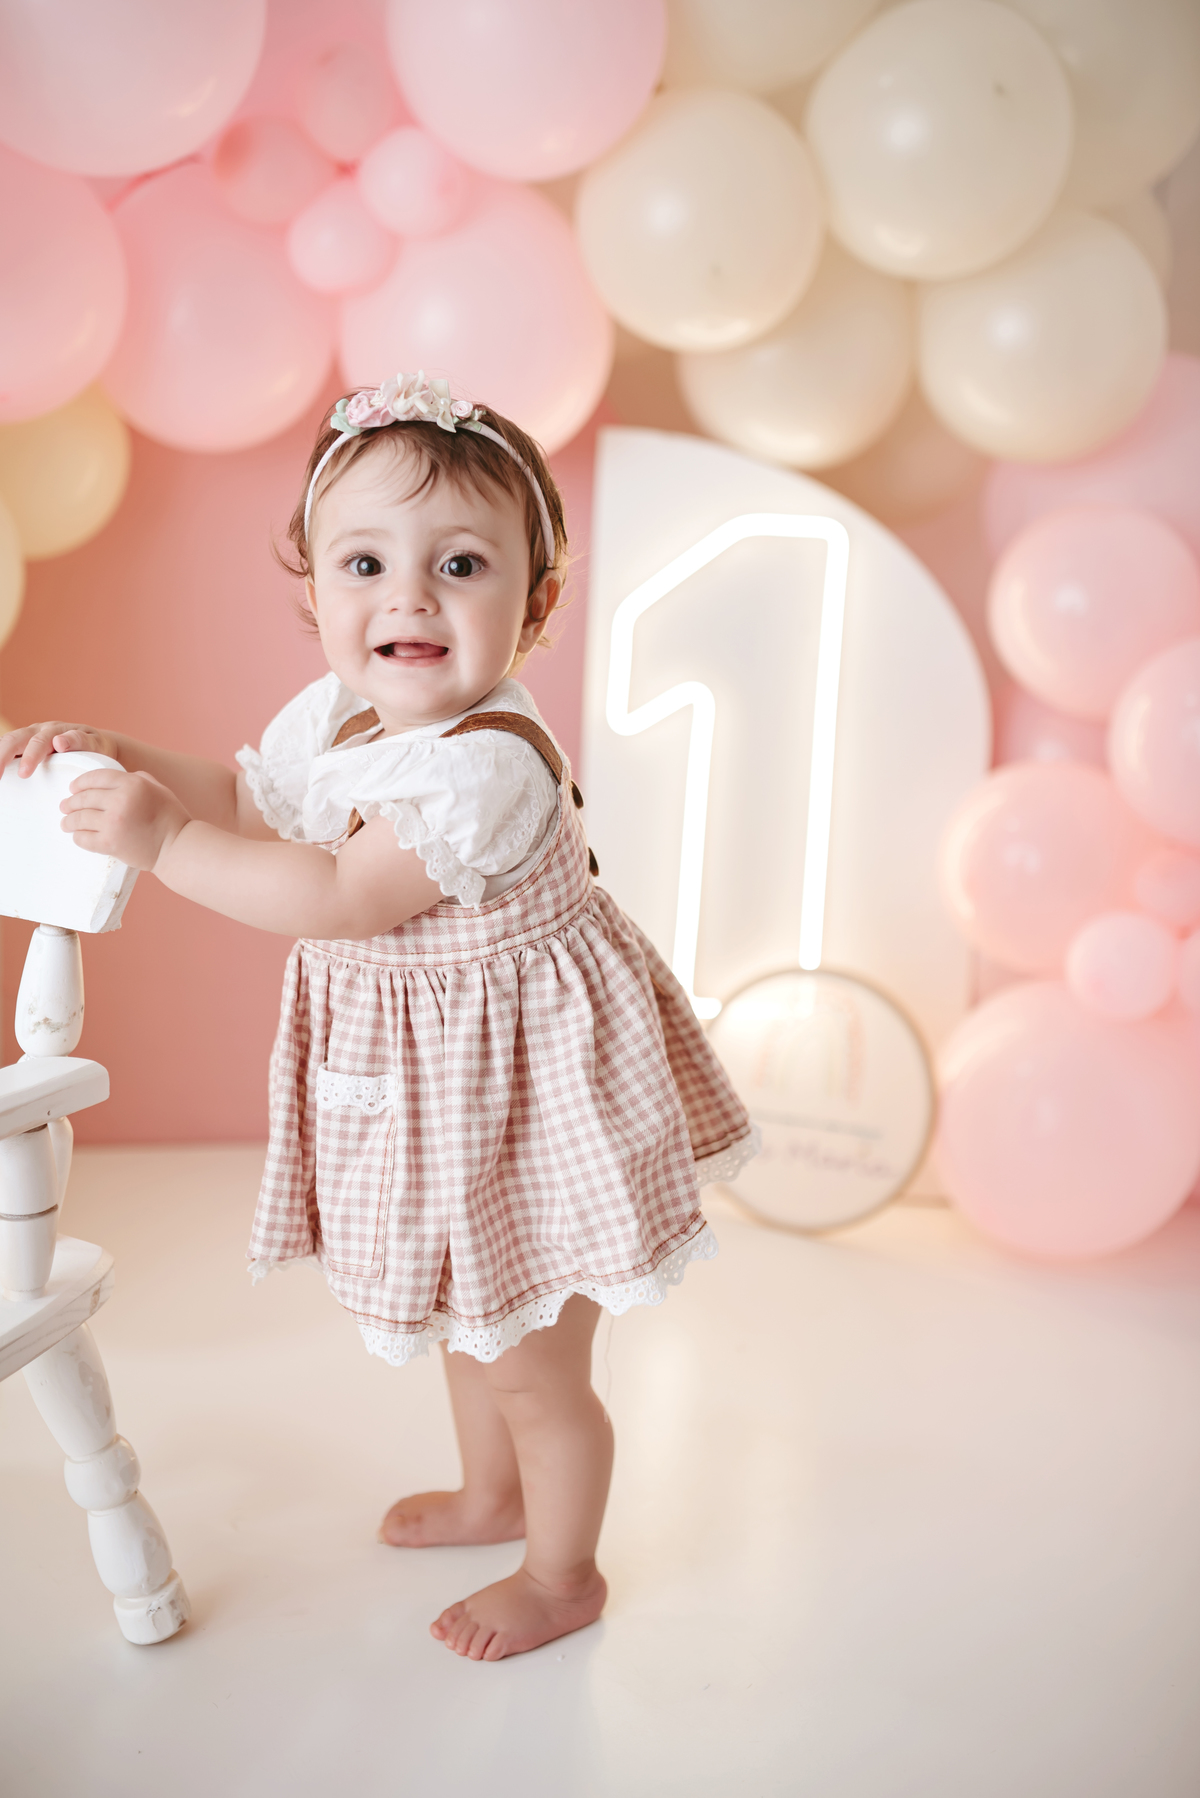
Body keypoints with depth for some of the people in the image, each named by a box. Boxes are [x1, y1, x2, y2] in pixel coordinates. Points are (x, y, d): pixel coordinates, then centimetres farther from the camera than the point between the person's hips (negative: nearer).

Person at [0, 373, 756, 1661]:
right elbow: (248, 802, 15)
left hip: (513, 1084, -9)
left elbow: (342, 897, -35)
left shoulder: (491, 761, -31)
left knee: (533, 1366, 12)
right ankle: (494, 1495, 57)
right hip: (421, 1080, 9)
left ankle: (564, 1573, 39)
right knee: (466, 1314, 30)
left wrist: (160, 842, -30)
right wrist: (124, 760, 1)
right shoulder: (332, 715, -3)